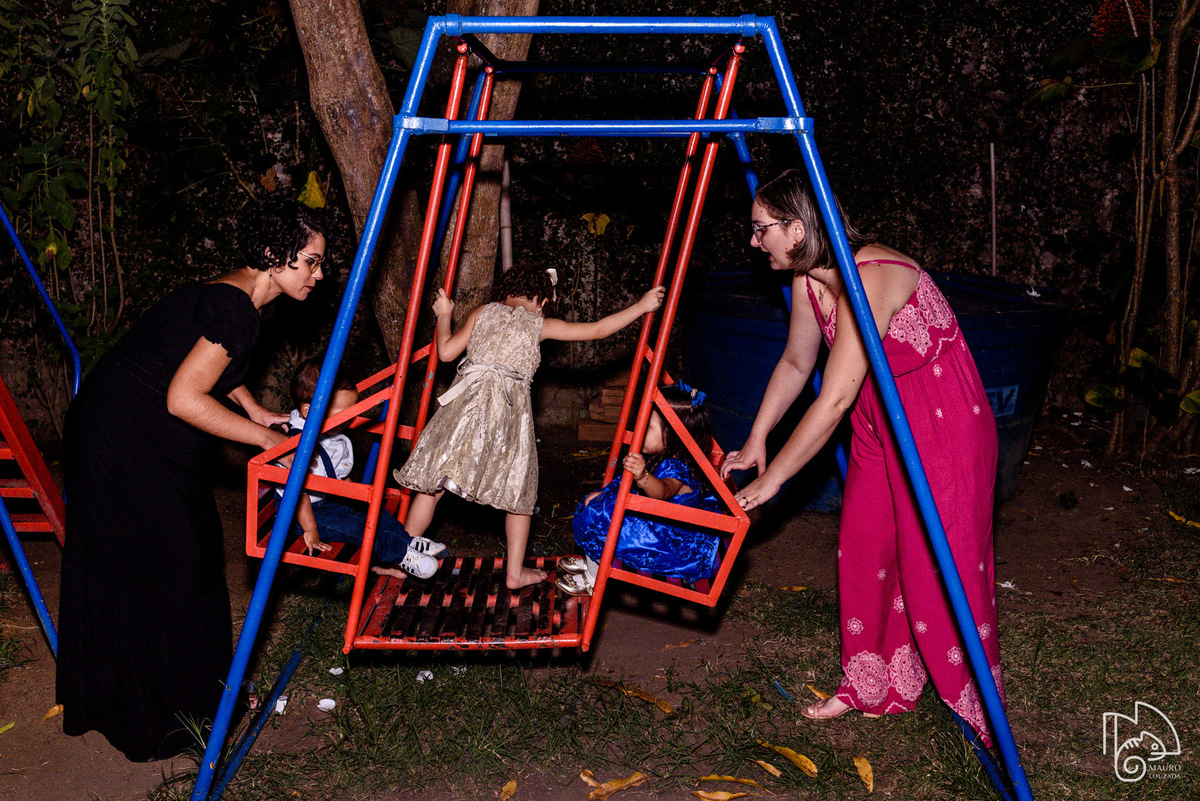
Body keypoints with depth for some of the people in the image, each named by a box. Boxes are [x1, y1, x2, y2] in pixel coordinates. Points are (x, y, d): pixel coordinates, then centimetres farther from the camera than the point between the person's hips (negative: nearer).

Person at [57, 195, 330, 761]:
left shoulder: (242, 297, 4)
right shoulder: (235, 309, -27)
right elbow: (184, 399, -28)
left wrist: (255, 411, 11)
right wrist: (265, 438, -20)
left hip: (153, 439, 10)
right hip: (122, 444, -10)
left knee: (190, 555, 17)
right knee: (148, 572, 0)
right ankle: (152, 722, 15)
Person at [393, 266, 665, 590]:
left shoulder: (482, 313, 13)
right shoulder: (539, 324, 8)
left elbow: (446, 351, 9)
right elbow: (598, 330, 7)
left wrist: (443, 316, 25)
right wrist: (642, 306, 13)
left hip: (467, 401, 2)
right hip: (509, 408, -2)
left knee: (433, 482, 10)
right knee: (518, 493, 14)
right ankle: (515, 572, 19)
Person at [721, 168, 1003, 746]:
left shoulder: (871, 277, -30)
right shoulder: (808, 282, -3)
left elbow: (834, 400, -30)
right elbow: (794, 365, 14)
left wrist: (773, 478, -23)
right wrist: (755, 443, 17)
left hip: (943, 418, -8)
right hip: (878, 418, 9)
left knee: (936, 557, -4)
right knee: (864, 546, 10)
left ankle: (978, 704, 13)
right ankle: (872, 685, 27)